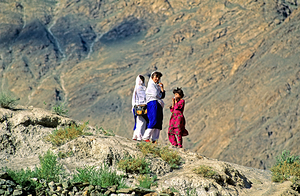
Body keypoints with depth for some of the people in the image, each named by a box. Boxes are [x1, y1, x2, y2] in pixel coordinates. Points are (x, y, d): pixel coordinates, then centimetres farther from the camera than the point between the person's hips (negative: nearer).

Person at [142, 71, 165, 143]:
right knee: (153, 121, -18)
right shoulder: (151, 85, -1)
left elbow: (163, 96, 18)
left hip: (159, 105, 8)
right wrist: (160, 95, 9)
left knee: (159, 122, 0)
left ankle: (154, 139, -2)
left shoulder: (157, 86, 25)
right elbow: (156, 95, -11)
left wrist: (162, 88, 6)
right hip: (153, 104, -8)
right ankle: (146, 137, -16)